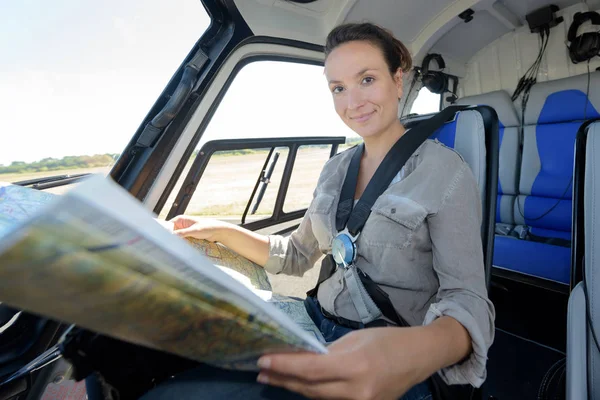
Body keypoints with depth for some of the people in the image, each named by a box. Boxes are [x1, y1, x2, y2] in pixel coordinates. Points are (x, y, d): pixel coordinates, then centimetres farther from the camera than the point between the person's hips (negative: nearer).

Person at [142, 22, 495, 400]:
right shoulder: (336, 168, 6)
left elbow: (467, 298, -16)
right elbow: (299, 254, 11)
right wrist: (222, 231, 1)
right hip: (316, 327, 5)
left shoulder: (444, 170, -11)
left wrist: (416, 353, -38)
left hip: (388, 365, -4)